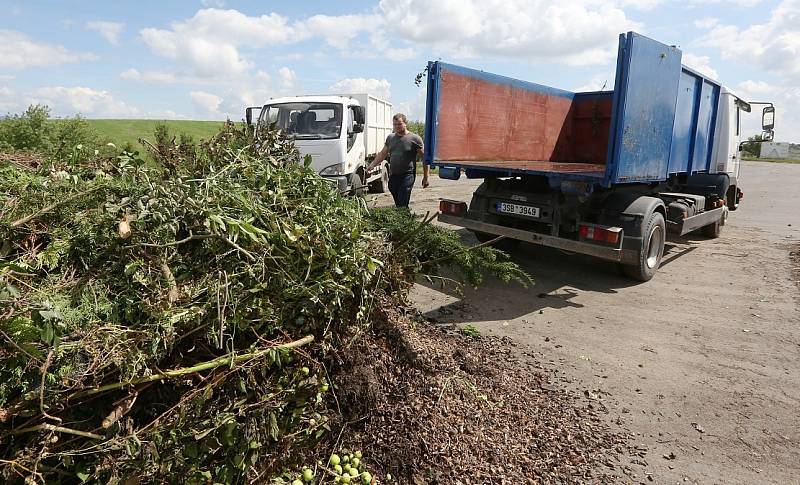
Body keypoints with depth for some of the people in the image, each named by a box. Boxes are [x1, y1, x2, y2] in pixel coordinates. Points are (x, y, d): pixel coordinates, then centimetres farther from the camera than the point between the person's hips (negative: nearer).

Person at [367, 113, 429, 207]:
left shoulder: (414, 139, -3)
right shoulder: (390, 138, 15)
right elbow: (382, 154, 24)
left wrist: (425, 177, -5)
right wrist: (371, 166, 11)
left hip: (407, 176, -5)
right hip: (393, 176, 6)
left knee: (402, 206, -13)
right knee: (397, 204, 7)